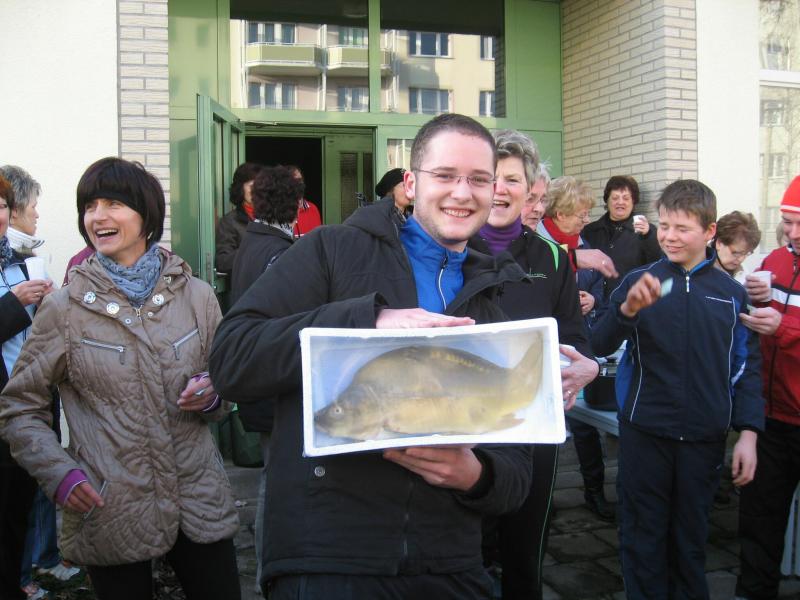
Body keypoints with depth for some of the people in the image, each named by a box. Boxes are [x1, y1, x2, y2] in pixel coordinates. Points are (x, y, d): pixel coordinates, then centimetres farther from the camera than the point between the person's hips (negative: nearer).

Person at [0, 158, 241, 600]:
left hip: (199, 503, 2)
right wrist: (59, 474, -12)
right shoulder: (63, 309, -3)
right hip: (109, 513, -1)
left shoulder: (196, 295, 1)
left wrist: (213, 395, -11)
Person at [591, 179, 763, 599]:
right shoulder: (639, 281, 0)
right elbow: (600, 346, -9)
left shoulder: (731, 294, 4)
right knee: (643, 537, 9)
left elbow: (745, 367, 7)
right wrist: (628, 308, -27)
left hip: (704, 438, 1)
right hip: (644, 433, -1)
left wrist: (748, 433, -1)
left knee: (690, 538, 14)